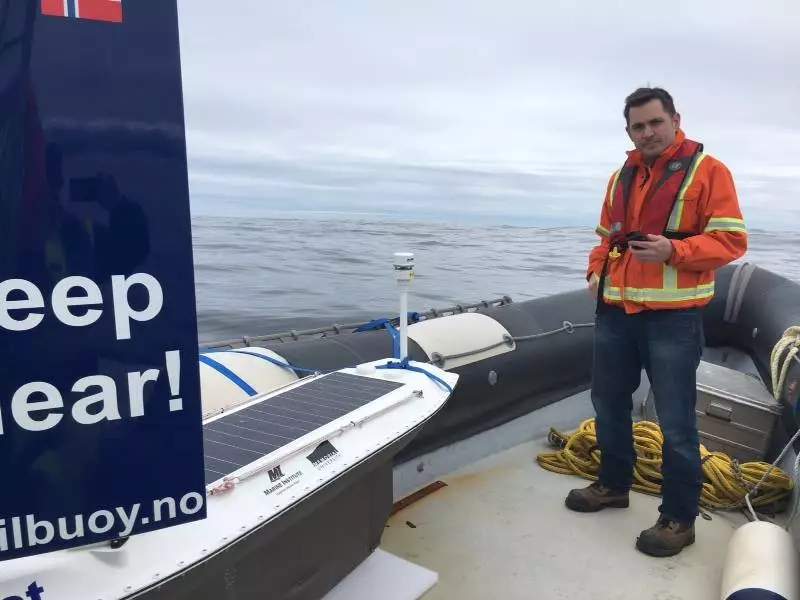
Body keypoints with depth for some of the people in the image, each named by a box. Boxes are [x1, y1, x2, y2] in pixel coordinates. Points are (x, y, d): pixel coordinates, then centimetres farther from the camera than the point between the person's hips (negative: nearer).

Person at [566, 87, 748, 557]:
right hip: (616, 312, 7)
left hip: (673, 316, -6)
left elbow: (731, 240, -9)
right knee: (609, 404, 16)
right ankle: (614, 484, 36)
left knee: (675, 422, 1)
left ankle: (679, 518, 17)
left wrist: (673, 250, -23)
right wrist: (597, 272, 5)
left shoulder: (707, 170, -4)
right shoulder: (622, 177, 15)